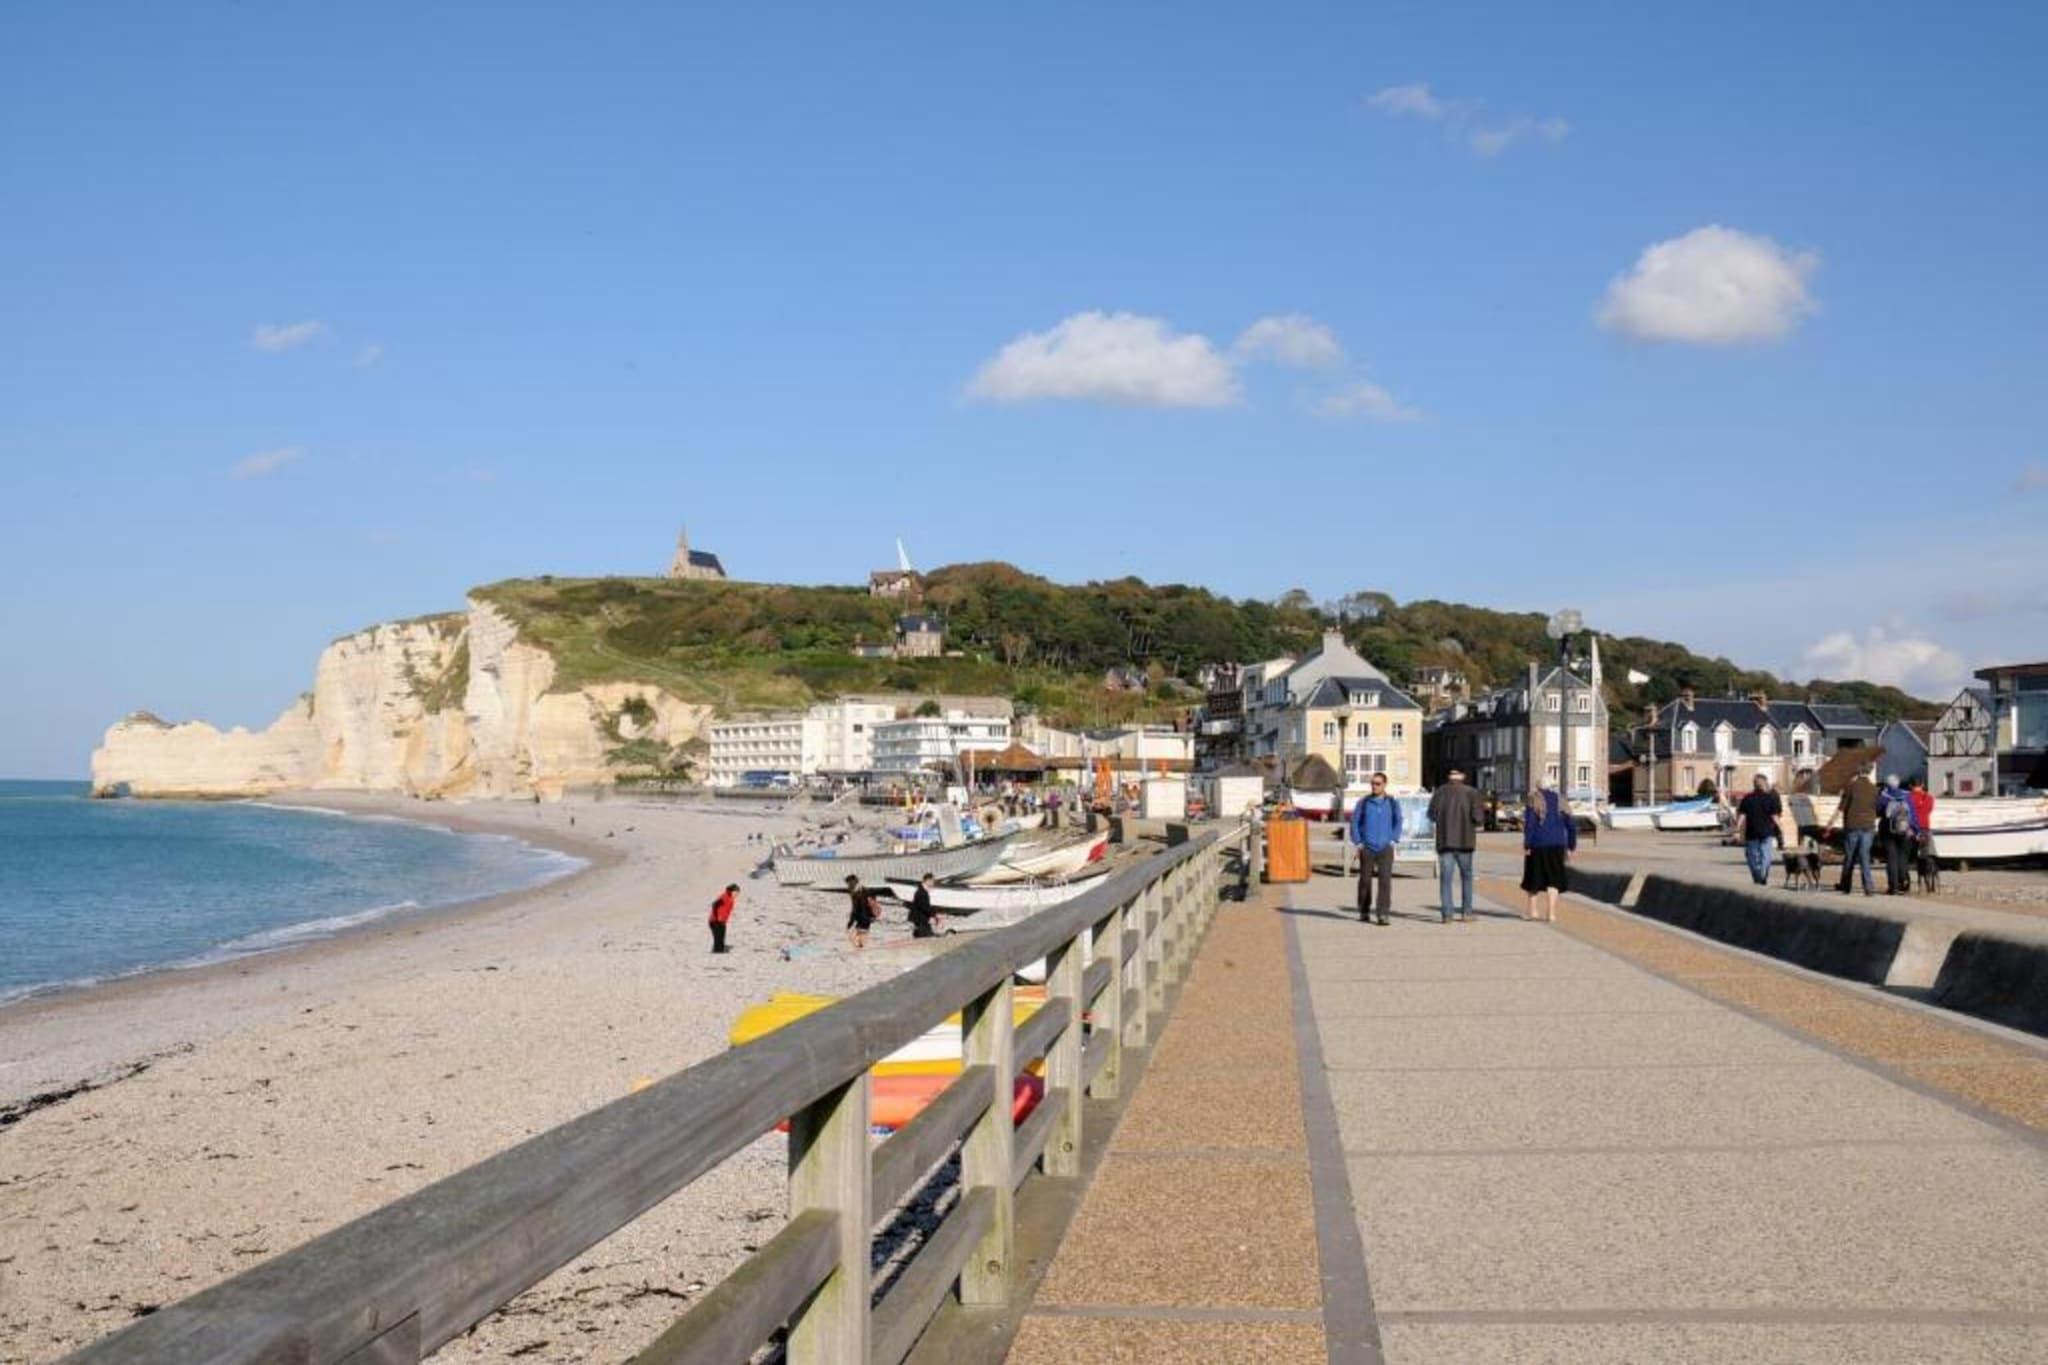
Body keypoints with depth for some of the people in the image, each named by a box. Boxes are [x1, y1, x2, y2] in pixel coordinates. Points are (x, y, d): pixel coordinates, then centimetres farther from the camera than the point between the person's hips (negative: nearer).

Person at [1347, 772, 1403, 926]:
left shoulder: (1392, 803, 6)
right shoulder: (1363, 802, 3)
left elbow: (1398, 822, 14)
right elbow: (1354, 822, 5)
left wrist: (1393, 841, 3)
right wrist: (1358, 843, -1)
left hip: (1385, 848, 0)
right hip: (1367, 848, 0)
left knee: (1385, 880, -12)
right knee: (1365, 880, 5)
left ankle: (1383, 914, -13)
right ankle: (1364, 913, 20)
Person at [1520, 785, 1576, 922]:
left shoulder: (1532, 802, -1)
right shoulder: (1559, 803, 12)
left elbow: (1529, 825, -13)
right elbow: (1572, 825, 8)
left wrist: (1526, 846, -12)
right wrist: (1571, 848, 12)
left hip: (1538, 845, -3)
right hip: (1557, 846, 3)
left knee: (1534, 878, 13)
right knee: (1553, 880, 5)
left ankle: (1533, 911, 19)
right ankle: (1551, 913, -3)